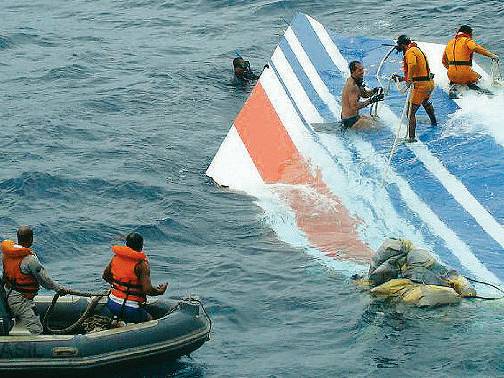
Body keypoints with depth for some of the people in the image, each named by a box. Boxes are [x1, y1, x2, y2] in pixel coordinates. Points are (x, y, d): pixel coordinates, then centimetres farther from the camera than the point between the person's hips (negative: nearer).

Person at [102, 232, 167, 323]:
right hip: (131, 310, -6)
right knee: (149, 319, 18)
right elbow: (148, 290, -20)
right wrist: (160, 291, 0)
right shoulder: (142, 264, -15)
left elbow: (105, 276, 17)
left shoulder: (116, 257, 3)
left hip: (112, 305, 6)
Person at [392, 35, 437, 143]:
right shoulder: (417, 50, 19)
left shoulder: (410, 52, -12)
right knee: (426, 102, 40)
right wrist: (402, 78, 25)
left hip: (420, 85, -10)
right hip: (429, 82, 10)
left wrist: (409, 79, -28)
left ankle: (411, 137, -14)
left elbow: (412, 65, -34)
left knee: (411, 112, -9)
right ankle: (434, 122, 60)